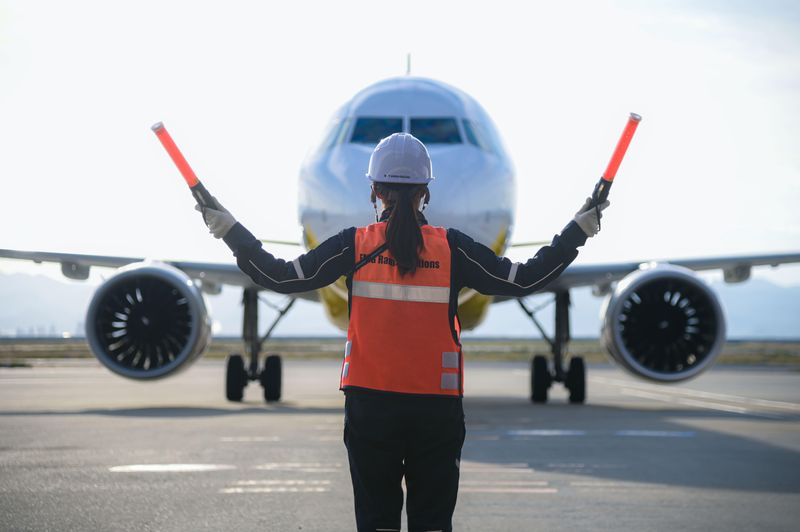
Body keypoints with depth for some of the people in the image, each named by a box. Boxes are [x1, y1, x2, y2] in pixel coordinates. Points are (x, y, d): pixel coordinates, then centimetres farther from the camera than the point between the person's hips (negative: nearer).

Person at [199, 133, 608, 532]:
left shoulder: (354, 246, -4)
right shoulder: (451, 247, -3)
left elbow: (281, 277, -6)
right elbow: (523, 280, 1)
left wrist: (228, 229, 4)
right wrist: (578, 230, 9)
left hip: (369, 406, 0)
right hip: (437, 410, 0)